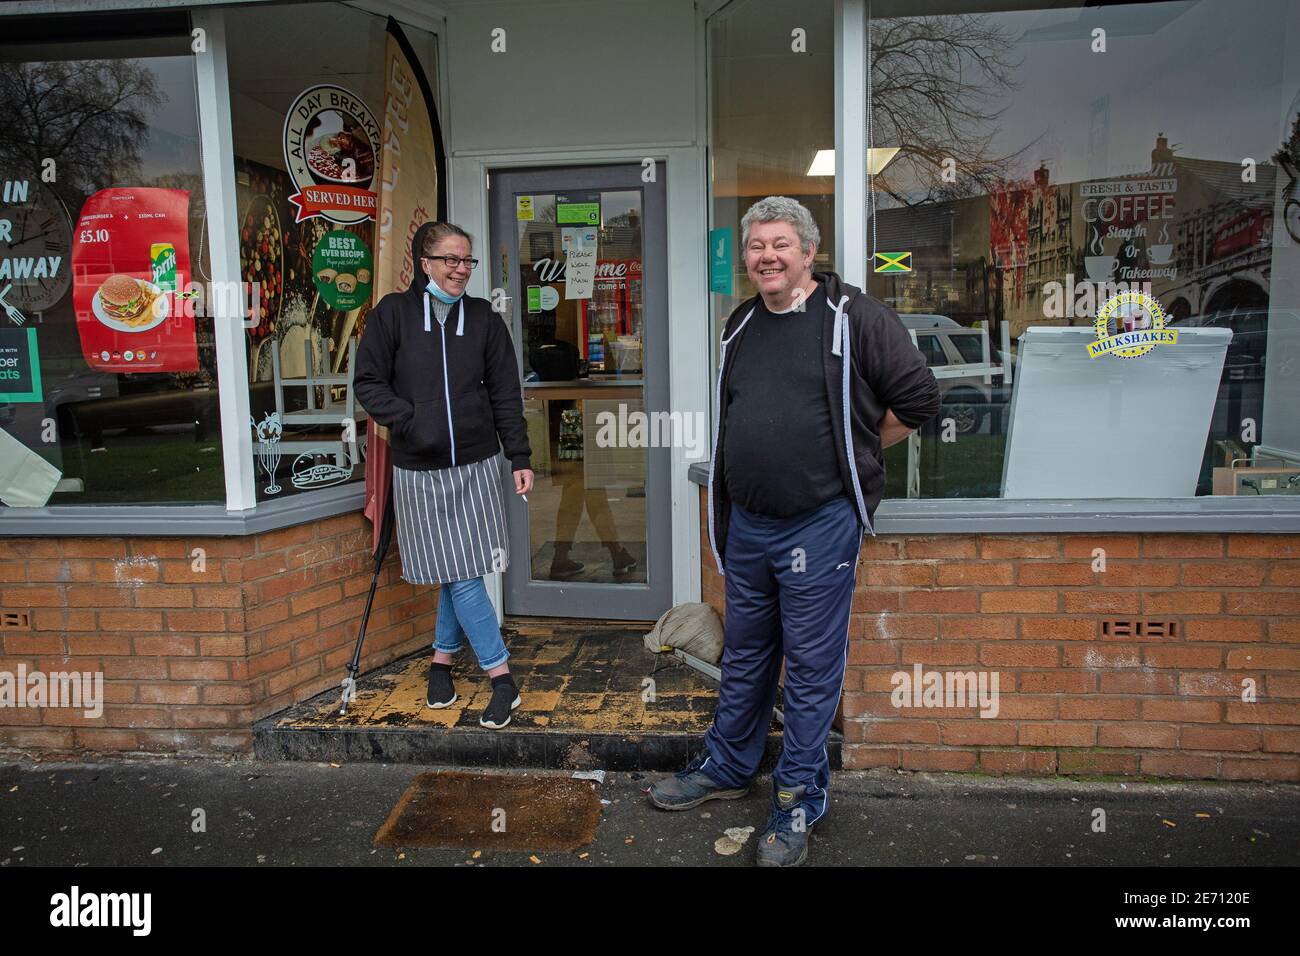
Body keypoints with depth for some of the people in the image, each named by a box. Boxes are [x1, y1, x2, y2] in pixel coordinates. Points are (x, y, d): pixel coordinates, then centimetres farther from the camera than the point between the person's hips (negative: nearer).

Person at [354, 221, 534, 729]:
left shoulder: (484, 318, 6)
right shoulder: (394, 313, 0)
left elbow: (505, 395, 7)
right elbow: (369, 384, -1)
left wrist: (520, 457, 3)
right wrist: (411, 421, -15)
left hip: (475, 465, 2)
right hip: (419, 469, -2)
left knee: (461, 574, 3)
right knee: (458, 576, -1)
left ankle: (443, 658, 25)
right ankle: (502, 680, 7)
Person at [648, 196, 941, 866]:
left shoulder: (855, 317, -8)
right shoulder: (741, 326, 11)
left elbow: (917, 398, -5)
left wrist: (852, 455, 1)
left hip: (819, 526, -6)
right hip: (746, 523, 6)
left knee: (811, 668, 6)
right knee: (744, 655, 20)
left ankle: (799, 798, 23)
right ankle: (726, 768, 38)